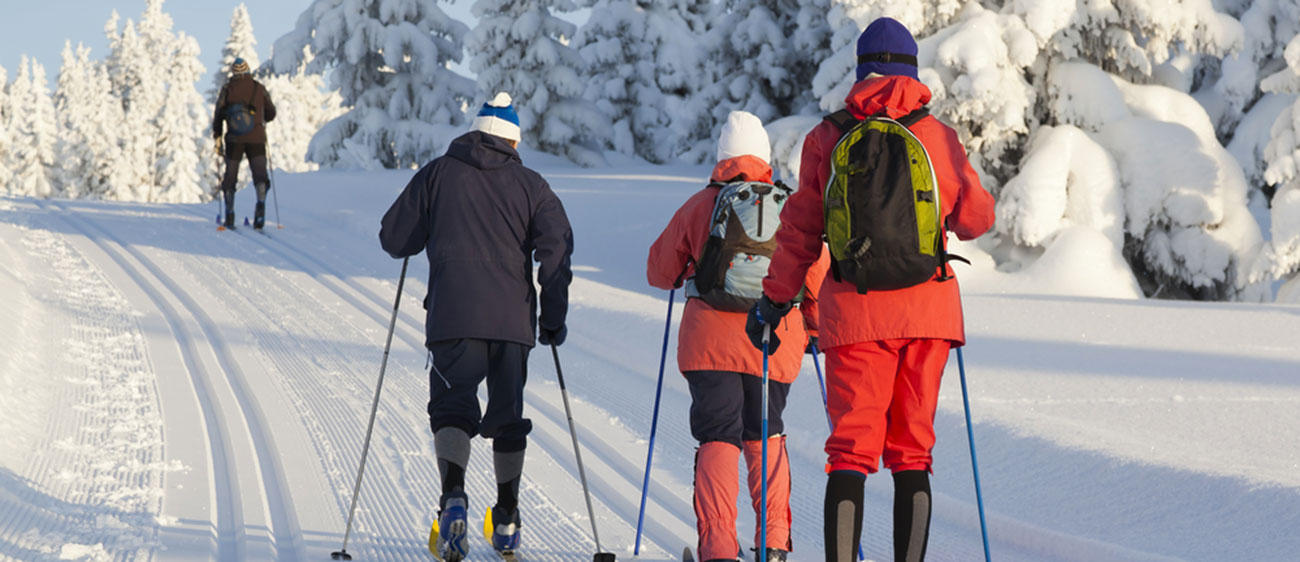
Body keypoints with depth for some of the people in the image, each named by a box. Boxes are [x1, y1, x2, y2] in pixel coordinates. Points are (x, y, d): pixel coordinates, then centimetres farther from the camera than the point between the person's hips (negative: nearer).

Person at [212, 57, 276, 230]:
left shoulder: (227, 89, 5)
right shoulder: (259, 88, 7)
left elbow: (218, 114, 0)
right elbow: (271, 114, 14)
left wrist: (217, 138, 6)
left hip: (234, 139, 0)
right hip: (256, 138, 0)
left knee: (230, 176, 12)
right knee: (260, 173, -6)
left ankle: (229, 215, 11)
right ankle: (261, 202, -35)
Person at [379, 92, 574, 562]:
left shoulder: (438, 174, 9)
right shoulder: (530, 184, 9)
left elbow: (394, 238, 8)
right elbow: (556, 246, -2)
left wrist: (428, 232, 31)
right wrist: (554, 317, 3)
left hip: (453, 315, -1)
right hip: (513, 318, 2)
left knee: (452, 407, -1)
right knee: (507, 415, 15)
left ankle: (454, 495, -29)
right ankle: (507, 522, 22)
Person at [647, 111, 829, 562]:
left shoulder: (698, 207, 3)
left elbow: (660, 272, 11)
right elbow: (817, 275, 4)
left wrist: (691, 267, 33)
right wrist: (815, 328, 21)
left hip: (711, 339, -1)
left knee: (717, 440, 0)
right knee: (765, 437, 19)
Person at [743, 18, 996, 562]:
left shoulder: (827, 137, 1)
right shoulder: (937, 134, 0)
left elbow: (800, 229, 6)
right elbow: (976, 217, 5)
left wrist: (775, 298, 17)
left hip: (856, 312, -1)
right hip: (929, 309, 1)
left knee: (850, 448, 0)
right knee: (912, 451, 8)